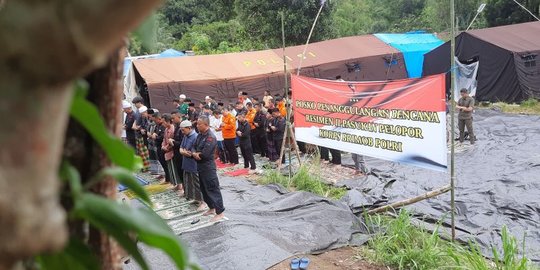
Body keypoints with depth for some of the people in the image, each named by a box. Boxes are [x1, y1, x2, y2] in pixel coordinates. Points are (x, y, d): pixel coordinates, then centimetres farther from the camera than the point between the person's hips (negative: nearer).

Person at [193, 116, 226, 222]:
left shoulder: (210, 137, -19)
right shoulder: (200, 135, 9)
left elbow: (205, 154, -26)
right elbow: (195, 148, 11)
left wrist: (196, 154, -8)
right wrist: (195, 154, -11)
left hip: (208, 166, -10)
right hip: (200, 166, 10)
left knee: (213, 189, -6)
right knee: (204, 188, 18)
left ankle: (220, 212, 0)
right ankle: (212, 208, 33)